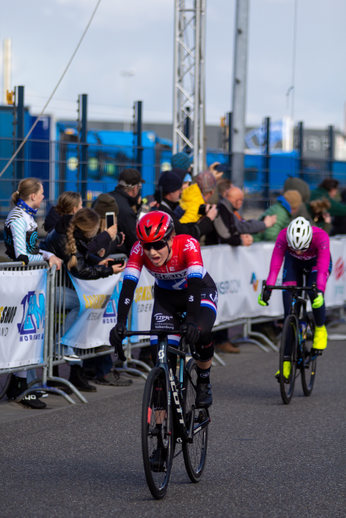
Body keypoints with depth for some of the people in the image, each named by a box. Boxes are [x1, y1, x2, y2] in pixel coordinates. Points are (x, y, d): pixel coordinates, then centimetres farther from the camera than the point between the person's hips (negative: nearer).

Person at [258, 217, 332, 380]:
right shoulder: (283, 237, -35)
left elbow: (322, 269, -45)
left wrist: (320, 291, -59)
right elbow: (275, 266, -38)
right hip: (294, 263, 2)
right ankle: (287, 360, -10)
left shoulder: (321, 237, -39)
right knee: (289, 307, -12)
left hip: (316, 261, -1)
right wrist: (267, 289, -50)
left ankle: (320, 329, -1)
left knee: (314, 294, -32)